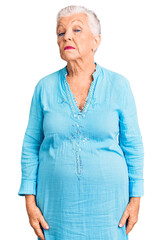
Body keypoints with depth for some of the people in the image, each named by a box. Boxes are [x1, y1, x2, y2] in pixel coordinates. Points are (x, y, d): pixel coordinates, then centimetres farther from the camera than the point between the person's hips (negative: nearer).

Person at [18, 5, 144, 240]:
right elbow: (31, 145, 3)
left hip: (106, 201, 0)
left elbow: (132, 145, 1)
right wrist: (30, 201, -1)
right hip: (57, 201, 1)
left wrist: (135, 198, 0)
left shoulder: (118, 86, -4)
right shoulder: (45, 87, -2)